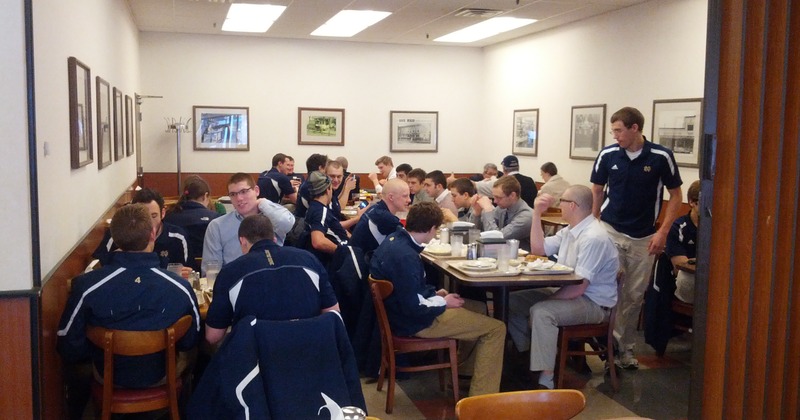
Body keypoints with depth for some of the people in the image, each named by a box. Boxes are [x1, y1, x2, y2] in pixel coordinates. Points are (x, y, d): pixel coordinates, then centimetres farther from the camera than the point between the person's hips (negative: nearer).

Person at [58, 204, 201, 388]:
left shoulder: (86, 286, -29)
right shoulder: (180, 288, -28)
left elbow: (68, 348, -16)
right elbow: (190, 342, -10)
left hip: (109, 378, 1)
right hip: (160, 377, 0)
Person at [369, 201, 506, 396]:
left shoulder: (393, 240, 0)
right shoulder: (406, 256, -30)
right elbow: (414, 308, -27)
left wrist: (435, 293, 8)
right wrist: (444, 303, -11)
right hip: (415, 323, -10)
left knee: (479, 307, 25)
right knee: (496, 328, -8)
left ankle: (464, 370, 36)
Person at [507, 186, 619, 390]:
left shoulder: (593, 238, -22)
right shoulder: (570, 231, 7)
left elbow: (578, 288, -26)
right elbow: (538, 248, 15)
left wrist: (548, 299, -20)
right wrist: (537, 213, 7)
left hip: (593, 303, -9)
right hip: (569, 292, 10)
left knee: (541, 312, -33)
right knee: (512, 301, 2)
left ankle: (545, 382, -28)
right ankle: (526, 355, 11)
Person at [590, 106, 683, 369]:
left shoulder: (661, 157, -9)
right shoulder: (607, 155, -5)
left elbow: (675, 195, -1)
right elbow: (597, 192, 7)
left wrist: (663, 232, -9)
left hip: (643, 238, 0)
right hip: (610, 232, 0)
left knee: (634, 296, 9)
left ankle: (626, 347, 23)